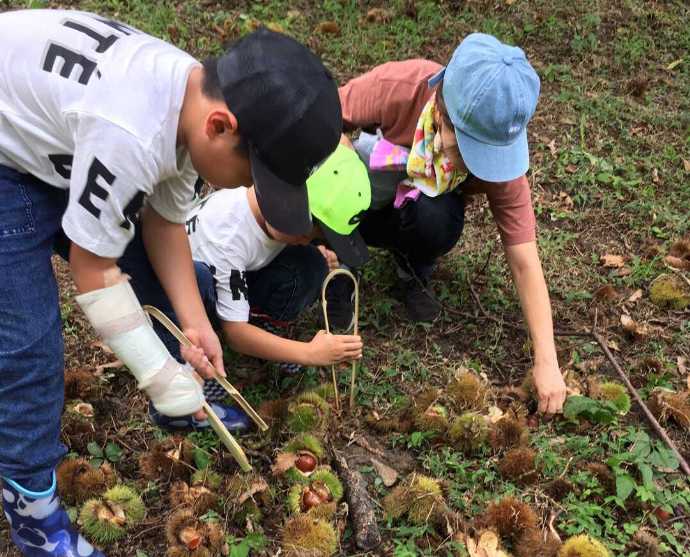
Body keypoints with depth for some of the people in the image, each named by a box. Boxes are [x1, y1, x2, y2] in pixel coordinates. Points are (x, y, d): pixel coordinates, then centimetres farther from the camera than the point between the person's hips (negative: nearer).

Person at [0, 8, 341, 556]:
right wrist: (160, 375, -19)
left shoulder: (195, 100, -11)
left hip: (58, 142, 8)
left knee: (166, 273, 8)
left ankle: (191, 390, 30)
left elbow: (164, 221, -1)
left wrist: (195, 323, -6)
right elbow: (92, 268, -27)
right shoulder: (128, 135, -39)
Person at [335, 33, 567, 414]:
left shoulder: (497, 149, -29)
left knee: (439, 224, -35)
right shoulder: (396, 87, -36)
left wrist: (546, 362, -27)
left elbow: (524, 262, -25)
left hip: (419, 201, 2)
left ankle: (413, 272, -1)